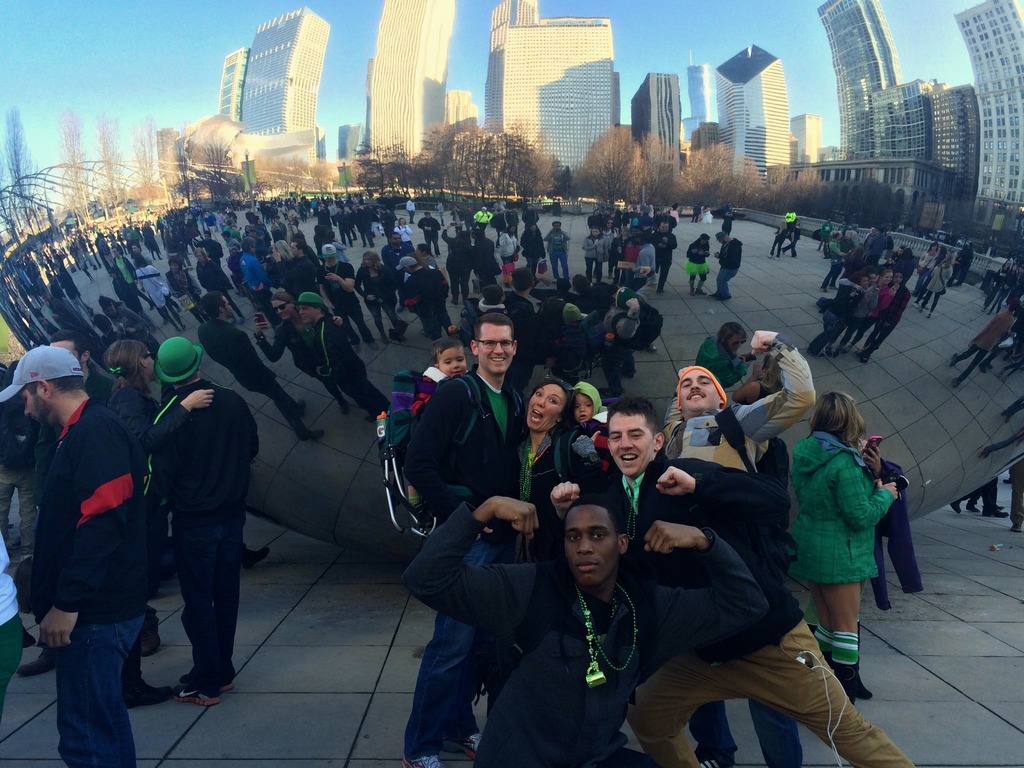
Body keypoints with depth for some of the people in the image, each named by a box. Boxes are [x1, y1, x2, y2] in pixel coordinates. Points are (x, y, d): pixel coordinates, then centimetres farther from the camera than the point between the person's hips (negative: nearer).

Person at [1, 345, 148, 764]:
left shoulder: (95, 431, -15)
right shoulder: (86, 430, 16)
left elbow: (101, 521, -24)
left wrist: (67, 603, -22)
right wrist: (57, 597, 20)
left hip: (93, 610, -10)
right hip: (95, 605, 10)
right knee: (103, 718, 20)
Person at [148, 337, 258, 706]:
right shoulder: (232, 401, -8)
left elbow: (163, 471, -13)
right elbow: (252, 447, 5)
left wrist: (164, 499, 6)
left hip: (193, 521, -4)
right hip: (232, 513, 4)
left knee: (198, 602, 6)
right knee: (226, 594, 16)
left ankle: (206, 683, 15)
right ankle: (223, 671, 28)